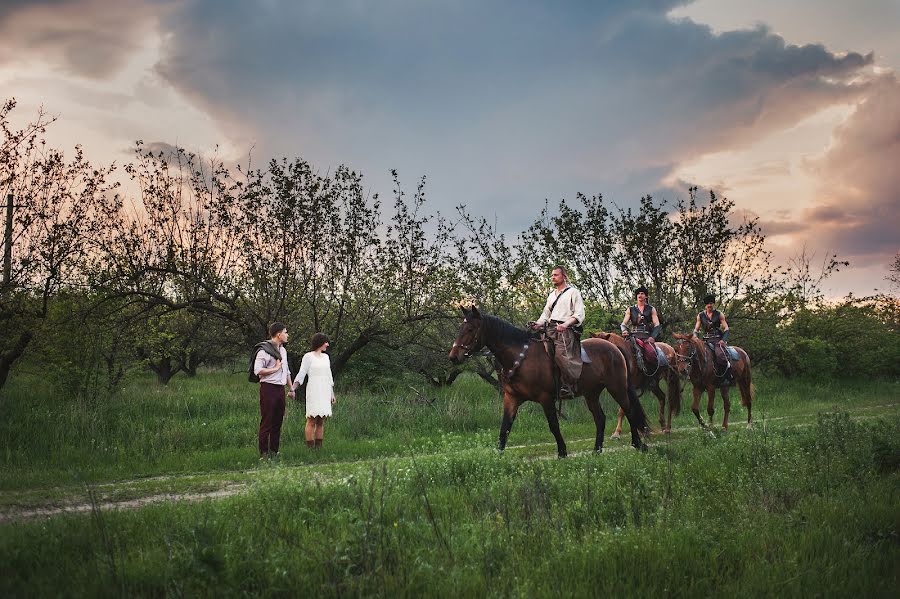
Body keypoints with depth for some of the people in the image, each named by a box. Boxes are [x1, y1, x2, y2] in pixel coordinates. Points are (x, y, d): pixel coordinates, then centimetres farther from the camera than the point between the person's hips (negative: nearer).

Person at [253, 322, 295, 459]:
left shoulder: (283, 350, 18)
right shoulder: (264, 350, -10)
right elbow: (258, 370, -20)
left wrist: (291, 388, 24)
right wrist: (275, 369, -12)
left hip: (280, 388, 8)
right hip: (268, 388, -8)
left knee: (278, 422, 10)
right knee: (266, 422, -5)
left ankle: (274, 451, 16)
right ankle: (263, 453, -1)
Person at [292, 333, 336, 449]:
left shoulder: (325, 357, 16)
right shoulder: (308, 356, -2)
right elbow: (301, 374, -8)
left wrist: (332, 394, 19)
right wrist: (292, 389, -19)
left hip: (325, 392, 6)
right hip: (313, 391, -6)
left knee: (321, 422, 5)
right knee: (312, 421, -7)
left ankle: (318, 448, 7)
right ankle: (310, 448, -6)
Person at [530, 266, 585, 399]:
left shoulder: (573, 292, 6)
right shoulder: (552, 295, 28)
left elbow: (579, 315, -4)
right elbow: (546, 313, 25)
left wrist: (565, 324, -21)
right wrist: (538, 324, 2)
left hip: (566, 329, -7)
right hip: (551, 329, 7)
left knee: (561, 353, -28)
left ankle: (568, 387, -24)